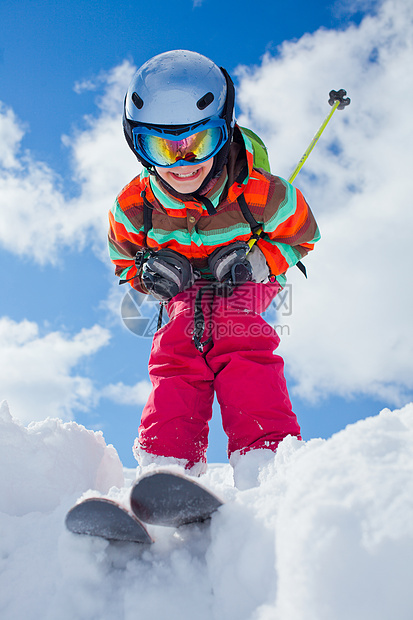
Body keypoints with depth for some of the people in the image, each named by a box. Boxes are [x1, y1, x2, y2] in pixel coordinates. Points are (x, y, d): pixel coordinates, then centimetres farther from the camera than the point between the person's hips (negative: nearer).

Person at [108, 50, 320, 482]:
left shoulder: (262, 196, -24)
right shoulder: (133, 206, -16)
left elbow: (300, 236, -3)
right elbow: (124, 258, 4)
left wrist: (256, 261, -22)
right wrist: (148, 272, -21)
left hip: (245, 287, -2)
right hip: (183, 292, 2)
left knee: (242, 347, -30)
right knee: (174, 352, -23)